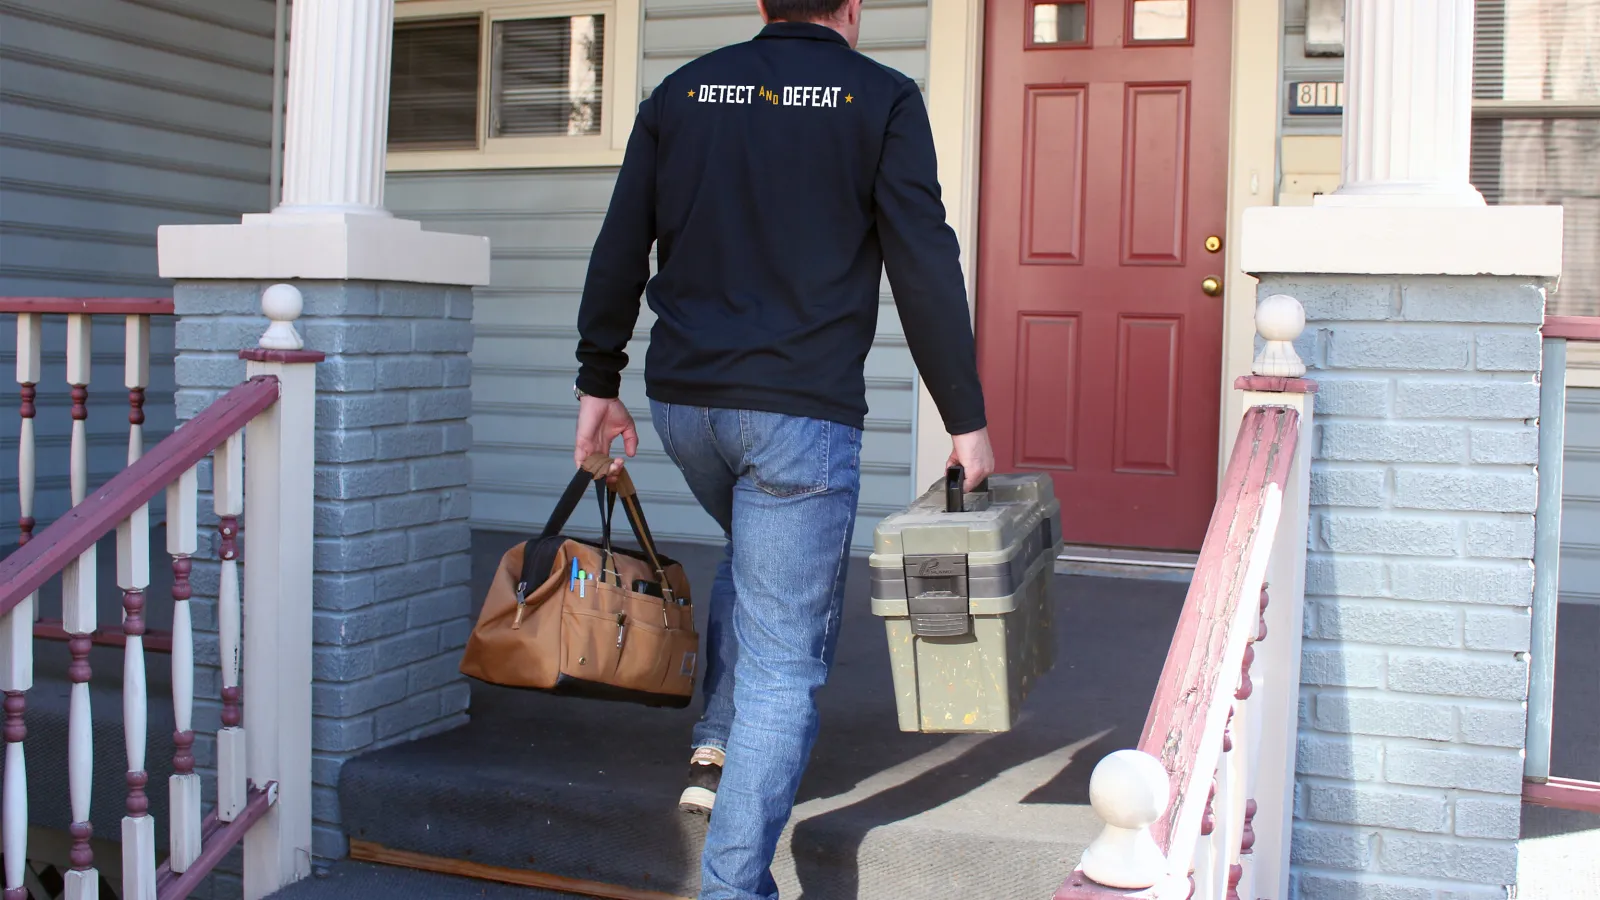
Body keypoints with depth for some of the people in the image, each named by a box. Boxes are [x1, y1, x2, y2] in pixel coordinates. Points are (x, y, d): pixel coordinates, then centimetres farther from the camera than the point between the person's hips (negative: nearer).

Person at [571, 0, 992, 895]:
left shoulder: (683, 91, 11)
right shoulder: (881, 98, -1)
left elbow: (619, 251, 10)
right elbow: (926, 268, -6)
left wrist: (598, 382, 17)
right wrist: (968, 421, -1)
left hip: (683, 399, 5)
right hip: (801, 408, -5)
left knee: (755, 563, 32)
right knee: (785, 661, 1)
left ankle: (719, 749, 25)